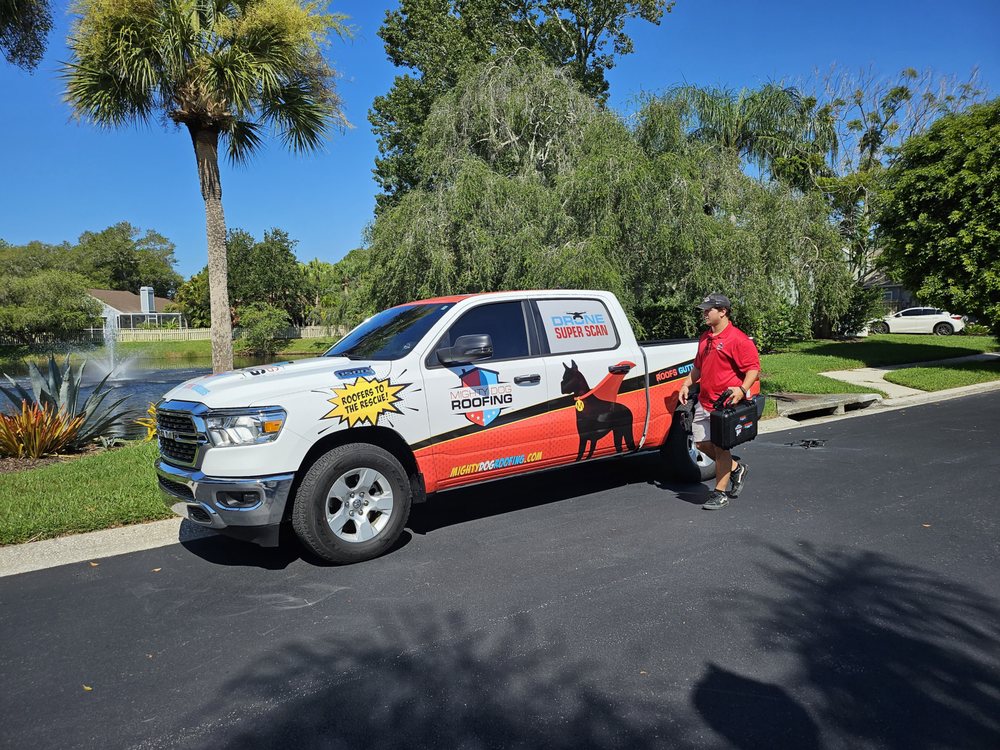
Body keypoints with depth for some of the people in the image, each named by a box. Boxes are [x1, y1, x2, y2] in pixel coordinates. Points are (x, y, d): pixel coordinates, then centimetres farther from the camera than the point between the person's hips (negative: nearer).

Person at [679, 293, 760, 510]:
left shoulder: (737, 339, -13)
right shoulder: (705, 338, 14)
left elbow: (754, 367, -16)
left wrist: (742, 389, -30)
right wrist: (687, 385, 13)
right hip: (704, 402, 9)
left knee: (720, 446, -2)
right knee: (702, 443, 12)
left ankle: (720, 493, 11)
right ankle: (736, 469, 33)